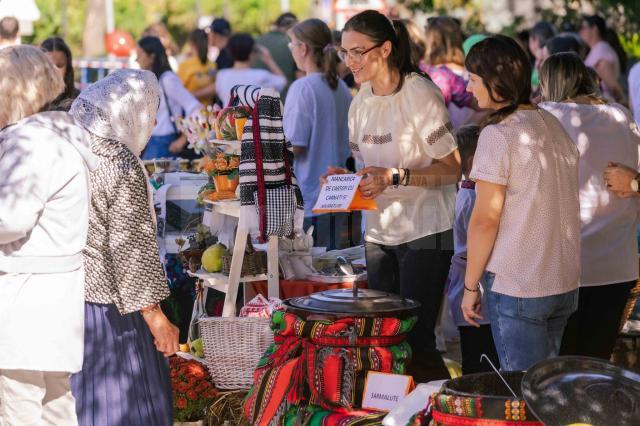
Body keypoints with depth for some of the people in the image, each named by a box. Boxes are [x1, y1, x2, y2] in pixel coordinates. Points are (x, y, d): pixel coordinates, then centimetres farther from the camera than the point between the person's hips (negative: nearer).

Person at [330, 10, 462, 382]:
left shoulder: (419, 94, -12)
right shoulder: (361, 103, 10)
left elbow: (453, 169, -13)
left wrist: (395, 177, -24)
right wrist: (346, 178, -2)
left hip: (424, 232, -7)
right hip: (379, 233, 7)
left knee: (416, 339, -9)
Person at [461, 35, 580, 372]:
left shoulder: (498, 134, -14)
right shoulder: (554, 126, 8)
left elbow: (485, 219, -15)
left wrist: (470, 286, -8)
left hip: (517, 288, -7)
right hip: (566, 282, 7)